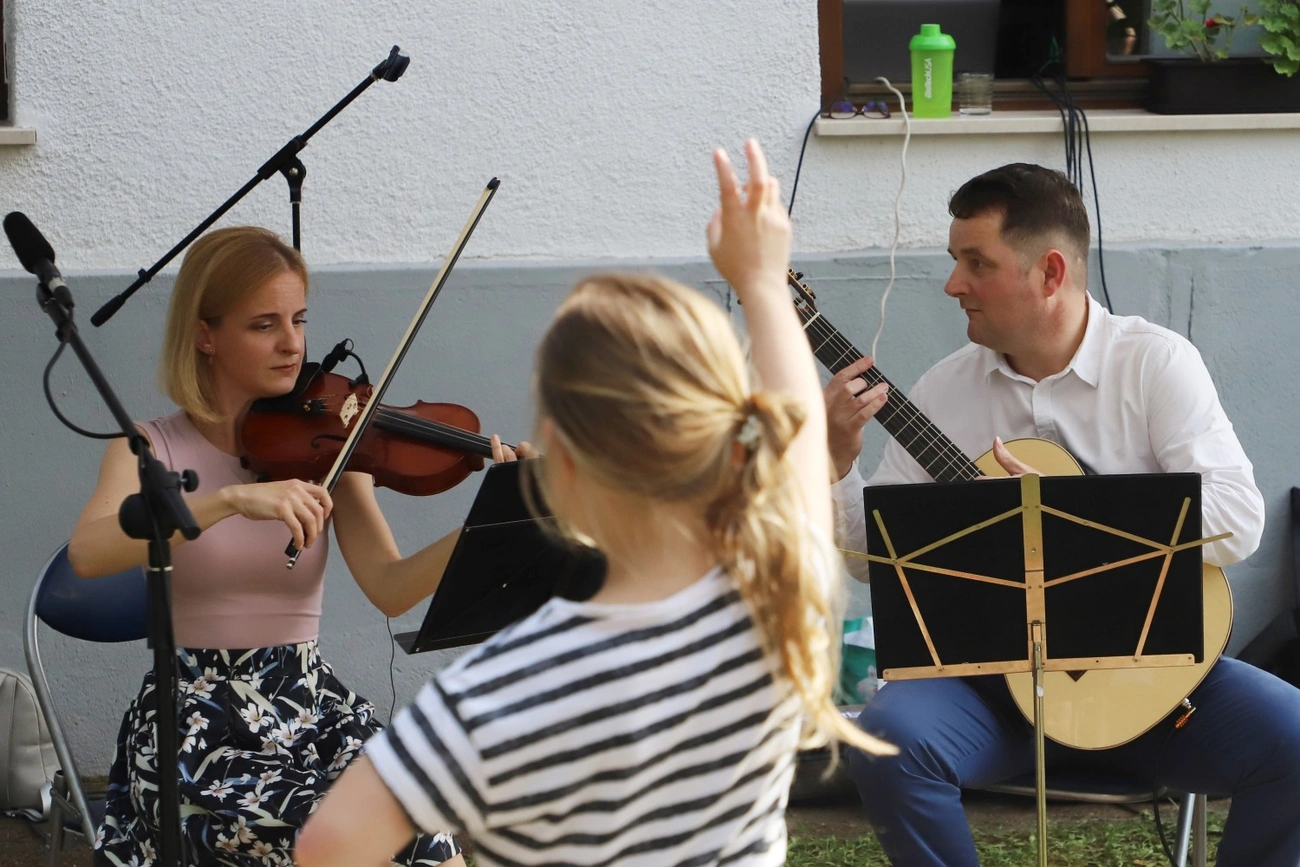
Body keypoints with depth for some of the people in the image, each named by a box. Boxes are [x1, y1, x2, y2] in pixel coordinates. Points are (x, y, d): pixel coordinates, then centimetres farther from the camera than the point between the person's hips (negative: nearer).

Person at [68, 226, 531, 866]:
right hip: (194, 718, -3)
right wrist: (235, 499, -32)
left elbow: (390, 589, -8)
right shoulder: (152, 450, 1)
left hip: (311, 707, 3)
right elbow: (88, 553, -21)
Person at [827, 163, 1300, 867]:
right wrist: (835, 461, -10)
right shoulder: (946, 388, 6)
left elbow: (1237, 520, -15)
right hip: (992, 670, 2)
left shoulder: (1157, 363, -3)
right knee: (887, 740, -29)